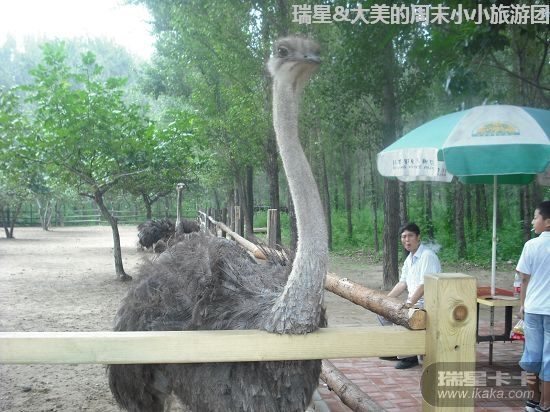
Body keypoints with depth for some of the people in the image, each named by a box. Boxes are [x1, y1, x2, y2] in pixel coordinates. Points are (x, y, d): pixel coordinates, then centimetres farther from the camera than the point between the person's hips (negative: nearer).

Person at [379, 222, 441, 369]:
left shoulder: (427, 256, -17)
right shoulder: (409, 258, 13)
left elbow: (424, 285, -25)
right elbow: (403, 283, 15)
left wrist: (410, 303, -33)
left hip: (426, 304, -10)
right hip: (413, 303, 10)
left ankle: (409, 356, -10)